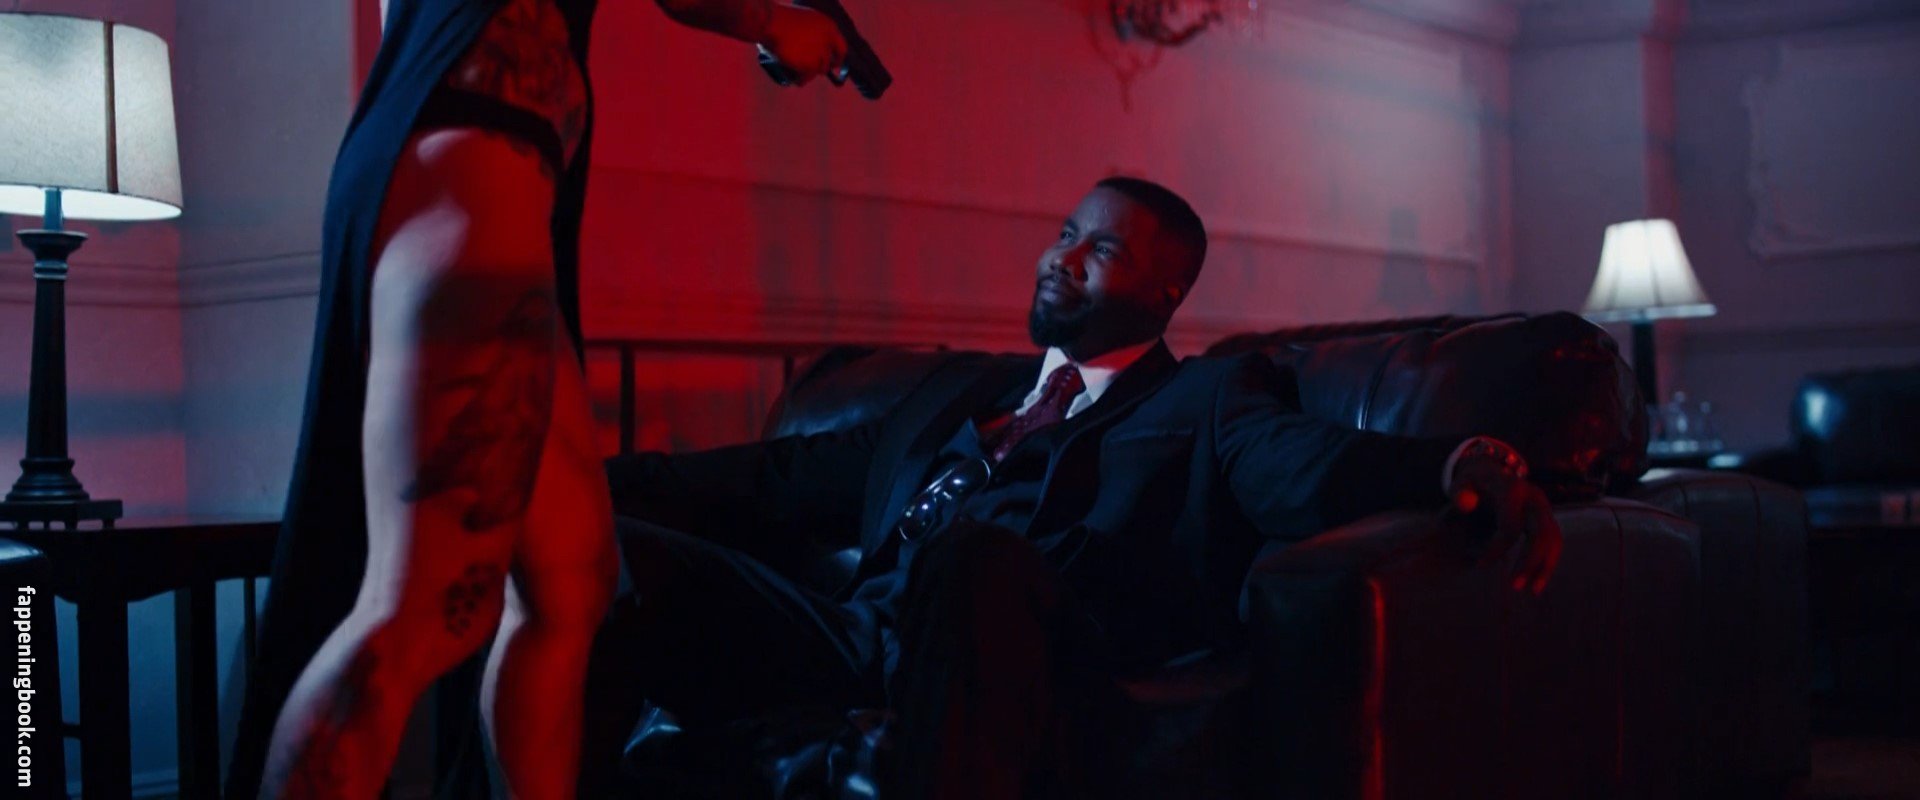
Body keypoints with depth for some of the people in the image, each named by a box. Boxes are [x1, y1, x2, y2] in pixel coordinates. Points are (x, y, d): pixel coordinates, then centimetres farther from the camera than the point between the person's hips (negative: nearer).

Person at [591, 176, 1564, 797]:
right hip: (859, 633, 6)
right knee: (613, 552, -15)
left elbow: (1307, 469, -3)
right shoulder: (962, 388, 33)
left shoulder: (1208, 399, 17)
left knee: (972, 553, -40)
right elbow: (790, 480, 30)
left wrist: (1457, 465, -26)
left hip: (1009, 642, -5)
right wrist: (600, 477, 21)